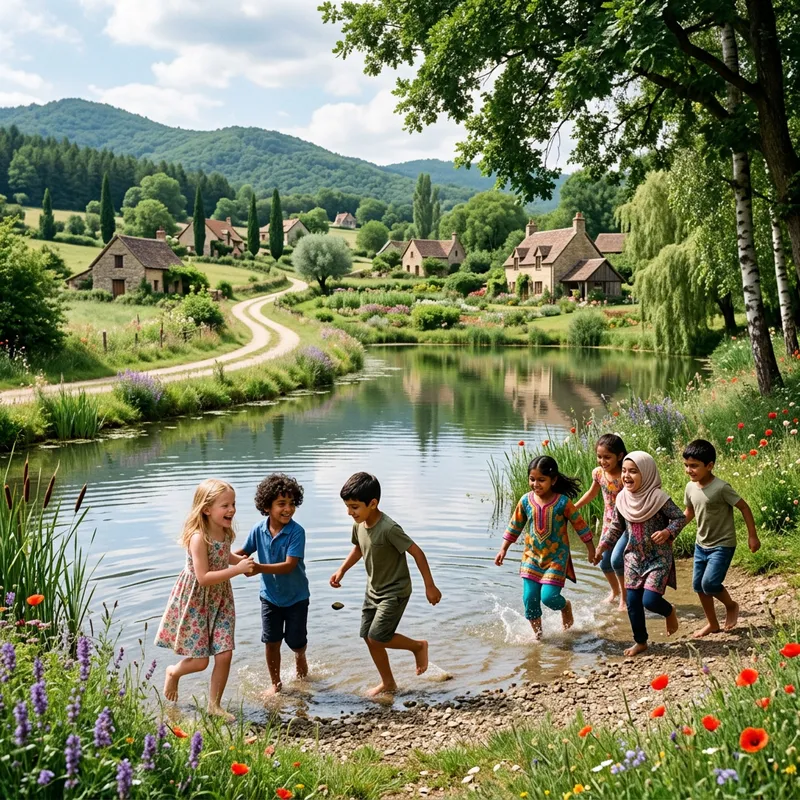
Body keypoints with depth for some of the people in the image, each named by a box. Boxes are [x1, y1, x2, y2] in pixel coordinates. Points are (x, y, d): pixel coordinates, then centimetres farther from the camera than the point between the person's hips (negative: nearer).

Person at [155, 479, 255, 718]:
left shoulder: (225, 532, -3)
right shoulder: (198, 537, -27)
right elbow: (204, 577, -29)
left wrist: (242, 561, 4)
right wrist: (237, 569, -30)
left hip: (220, 599, 6)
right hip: (195, 602, -6)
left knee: (224, 655, 2)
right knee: (200, 661, 2)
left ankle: (214, 705, 21)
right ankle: (174, 672, 37)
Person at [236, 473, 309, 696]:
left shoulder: (296, 532, -25)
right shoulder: (259, 530, -12)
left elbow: (289, 565, -33)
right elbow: (244, 552, 6)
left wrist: (260, 568, -43)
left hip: (296, 596, -3)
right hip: (270, 595, 3)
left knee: (296, 642, 8)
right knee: (271, 642, 5)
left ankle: (300, 657, 44)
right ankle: (276, 684, 24)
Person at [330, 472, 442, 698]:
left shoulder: (389, 528, -29)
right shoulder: (359, 525, -5)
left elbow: (417, 552, -23)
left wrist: (430, 586, -20)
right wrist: (342, 570, 7)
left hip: (395, 592, -8)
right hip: (373, 590, 8)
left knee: (377, 637, -12)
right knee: (368, 638, 9)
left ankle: (418, 646, 13)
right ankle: (388, 683, 25)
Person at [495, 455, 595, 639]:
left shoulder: (563, 502, -14)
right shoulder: (526, 501, -5)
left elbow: (580, 526, -3)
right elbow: (514, 526, 8)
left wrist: (592, 551, 2)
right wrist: (503, 550, 8)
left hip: (556, 557, -3)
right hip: (532, 556, 3)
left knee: (548, 596, -12)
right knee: (529, 598, 0)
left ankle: (566, 607, 24)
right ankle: (537, 634, 20)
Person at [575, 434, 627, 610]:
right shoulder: (598, 473, -7)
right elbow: (592, 493, 13)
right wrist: (573, 508, 17)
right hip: (609, 522, 6)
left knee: (616, 559, -18)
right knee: (604, 562, 10)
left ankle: (625, 597, 5)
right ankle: (615, 591, 41)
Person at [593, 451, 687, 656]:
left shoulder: (658, 497, -18)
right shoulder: (622, 499, -2)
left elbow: (680, 518, -11)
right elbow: (616, 527, 11)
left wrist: (667, 532, -28)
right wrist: (602, 546, 5)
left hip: (659, 558, -5)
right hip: (634, 557, 5)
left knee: (650, 600, -13)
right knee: (633, 602, 7)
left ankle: (670, 612, 22)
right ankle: (640, 641, 24)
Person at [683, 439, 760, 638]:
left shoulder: (721, 488, -23)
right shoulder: (690, 488, -3)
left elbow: (744, 507, -15)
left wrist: (752, 536, -13)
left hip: (722, 545, -7)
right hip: (701, 545, 7)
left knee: (709, 583, -16)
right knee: (698, 585, 10)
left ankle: (731, 605, 14)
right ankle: (712, 623, 27)